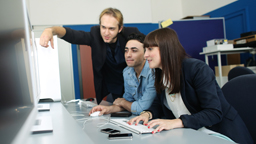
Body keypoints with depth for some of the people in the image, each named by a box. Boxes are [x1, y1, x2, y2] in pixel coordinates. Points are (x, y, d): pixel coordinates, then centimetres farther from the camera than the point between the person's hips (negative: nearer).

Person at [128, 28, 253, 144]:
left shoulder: (197, 69, -17)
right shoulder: (161, 73, 5)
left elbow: (214, 113, -24)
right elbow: (158, 104, 14)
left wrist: (176, 122, -35)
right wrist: (148, 114, -10)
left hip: (218, 134, -6)